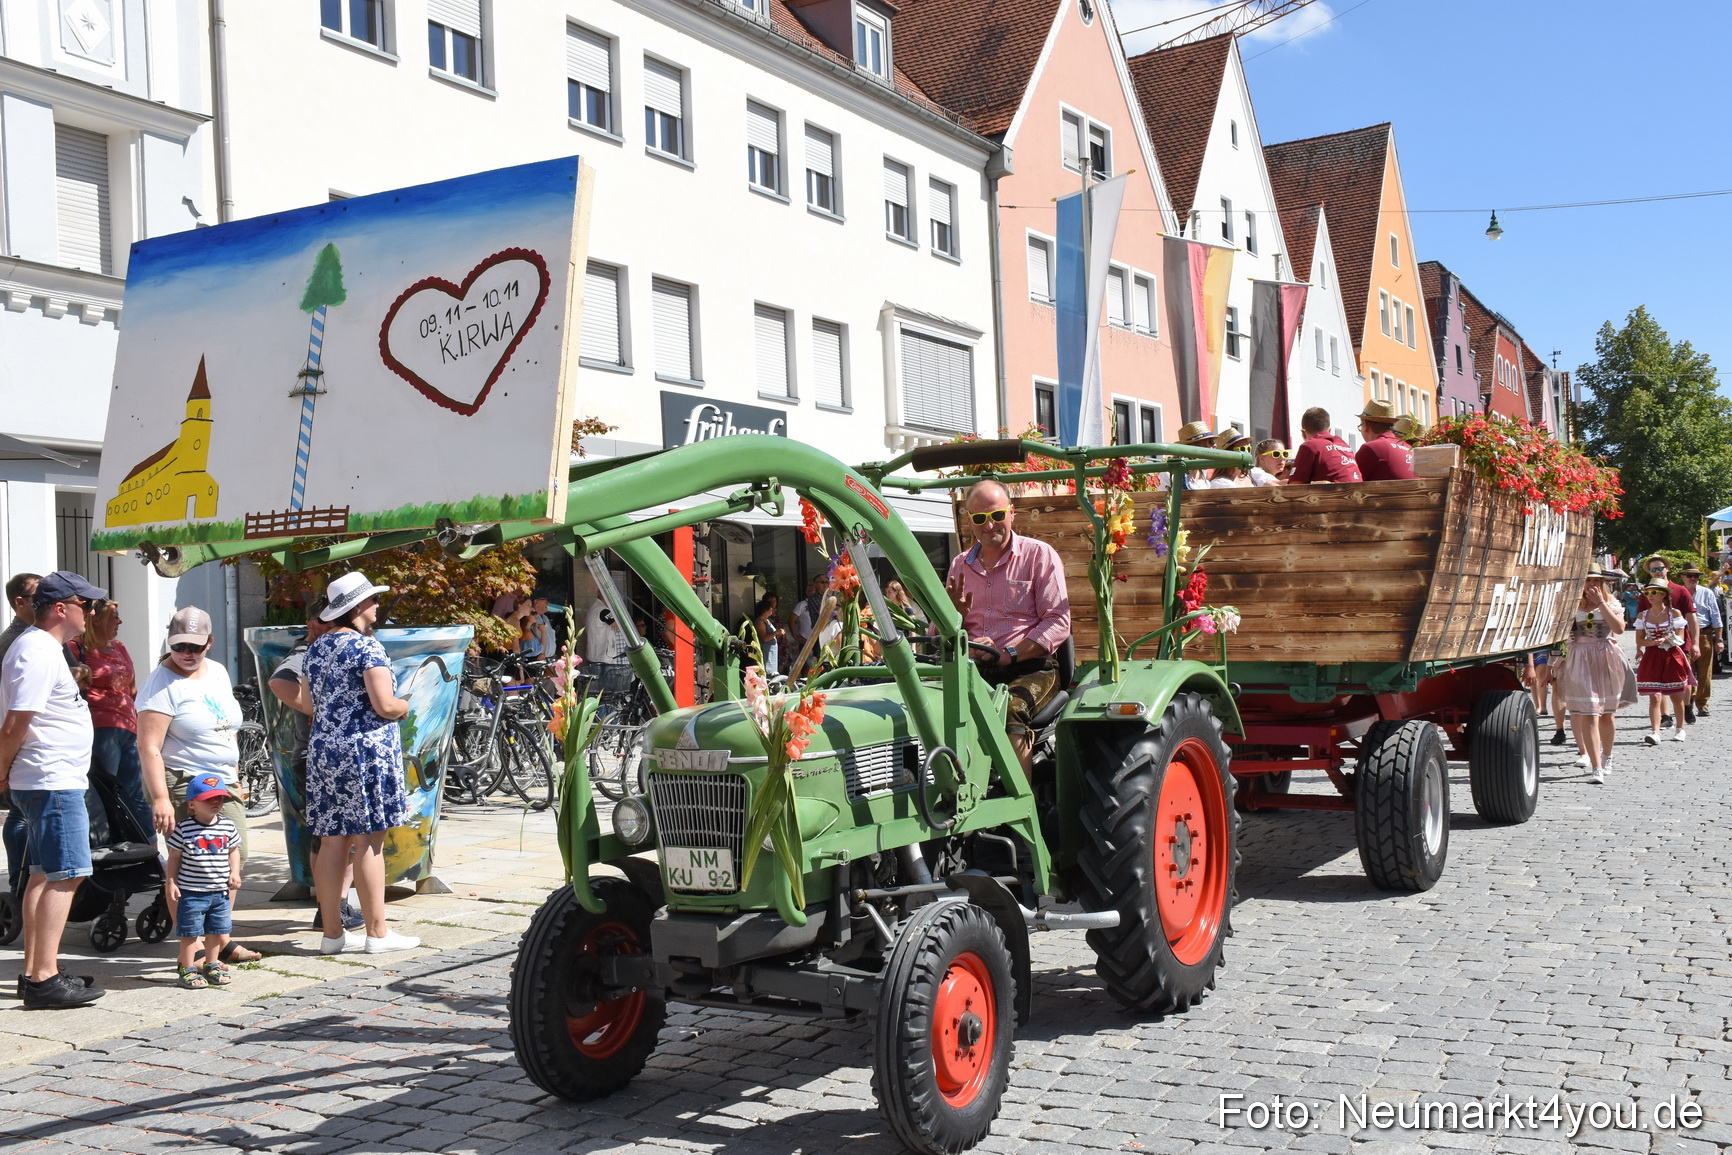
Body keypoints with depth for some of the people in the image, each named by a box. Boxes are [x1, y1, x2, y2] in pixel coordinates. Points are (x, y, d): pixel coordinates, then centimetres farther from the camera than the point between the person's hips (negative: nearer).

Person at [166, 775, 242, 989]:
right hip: (191, 892, -4)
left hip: (220, 892, 4)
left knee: (217, 932, 14)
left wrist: (235, 873, 1)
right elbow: (174, 856, -3)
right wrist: (170, 881, -6)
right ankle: (187, 969, 15)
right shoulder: (183, 829, -9)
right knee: (190, 933, 2)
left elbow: (233, 851, 14)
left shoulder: (227, 827, 2)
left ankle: (211, 966, 30)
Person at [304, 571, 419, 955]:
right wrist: (405, 706, 1)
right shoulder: (366, 646, -12)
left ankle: (331, 933, 13)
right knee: (369, 843, -3)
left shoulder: (316, 649, 13)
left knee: (331, 841, 8)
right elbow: (385, 705, -18)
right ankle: (377, 933, 2)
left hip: (323, 750, 8)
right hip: (366, 750, -8)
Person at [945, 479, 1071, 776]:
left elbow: (1058, 623, -6)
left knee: (1011, 709, -36)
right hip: (973, 669, 4)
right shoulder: (960, 565, 18)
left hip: (1031, 668, -3)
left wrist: (1009, 654, -17)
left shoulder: (1040, 555, 3)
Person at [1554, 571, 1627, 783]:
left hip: (1606, 661, 2)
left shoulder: (1611, 603, 5)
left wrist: (1601, 603, -14)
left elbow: (1619, 628, -13)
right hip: (1579, 662, -2)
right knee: (1588, 715, -11)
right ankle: (1596, 768, -15)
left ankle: (1606, 756, 40)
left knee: (1606, 713, 15)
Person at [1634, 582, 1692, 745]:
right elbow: (1639, 640, 3)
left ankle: (1680, 729, 28)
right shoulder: (1643, 615, 5)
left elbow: (1680, 638, -3)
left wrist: (1665, 640, -21)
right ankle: (1655, 732, -18)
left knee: (1676, 696, 9)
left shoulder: (1674, 613, -1)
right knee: (1654, 696, -11)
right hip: (1652, 658, 1)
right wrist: (1653, 642, -17)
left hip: (1673, 657, -1)